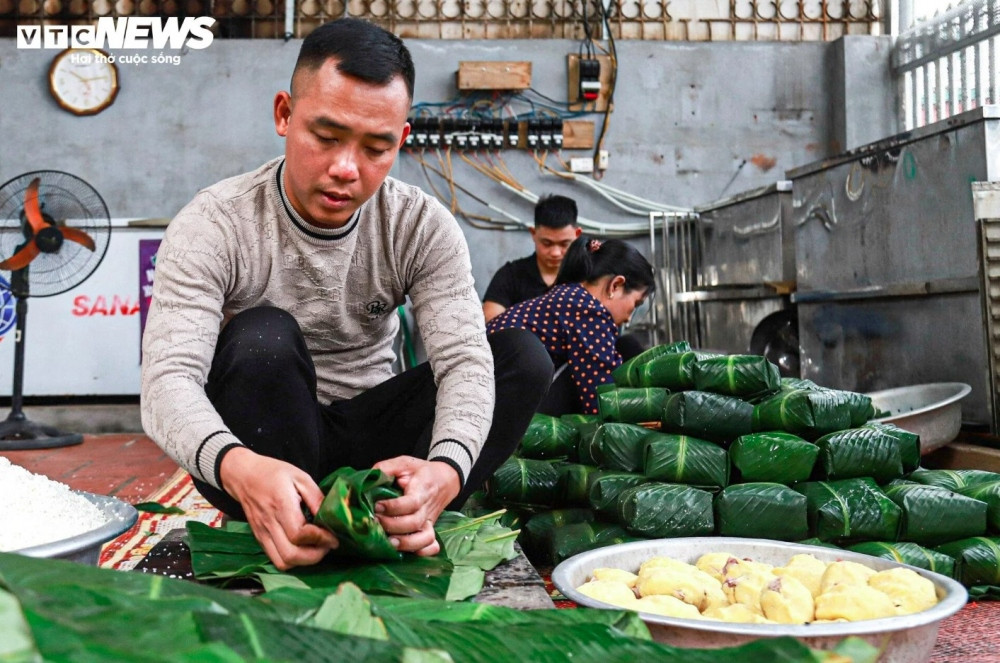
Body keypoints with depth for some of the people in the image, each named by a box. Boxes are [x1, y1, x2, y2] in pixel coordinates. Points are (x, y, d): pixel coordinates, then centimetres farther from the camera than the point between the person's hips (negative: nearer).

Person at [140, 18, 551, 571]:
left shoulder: (423, 227, -9)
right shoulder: (213, 226, -17)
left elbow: (463, 360, -20)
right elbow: (167, 380, -28)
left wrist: (446, 469, -43)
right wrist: (236, 465, -52)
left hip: (368, 438, 3)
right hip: (261, 450, -2)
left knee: (522, 358, -15)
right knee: (262, 337, -32)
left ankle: (391, 523, -20)